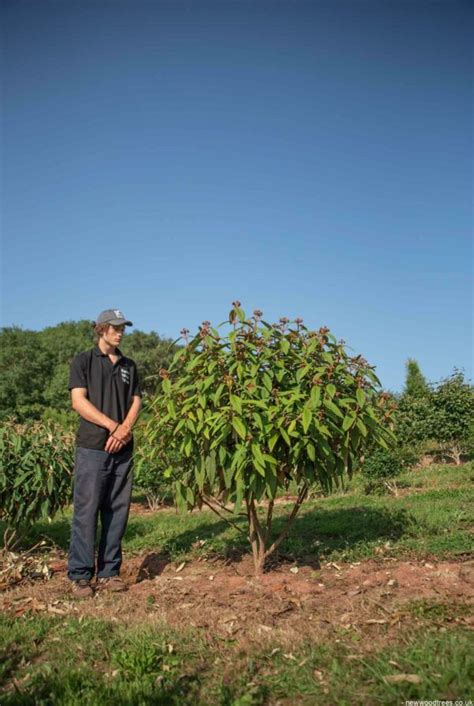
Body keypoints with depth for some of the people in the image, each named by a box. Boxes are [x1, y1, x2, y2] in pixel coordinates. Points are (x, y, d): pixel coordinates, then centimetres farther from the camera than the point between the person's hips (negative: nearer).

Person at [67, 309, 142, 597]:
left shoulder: (129, 365, 16)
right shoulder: (84, 361, 3)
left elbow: (136, 401, 10)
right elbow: (79, 401, -7)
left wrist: (125, 429, -9)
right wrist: (113, 425, -14)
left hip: (123, 448, 4)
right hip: (92, 447, -4)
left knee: (117, 511, 7)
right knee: (86, 510, -2)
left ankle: (109, 571, 17)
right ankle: (81, 575, 8)